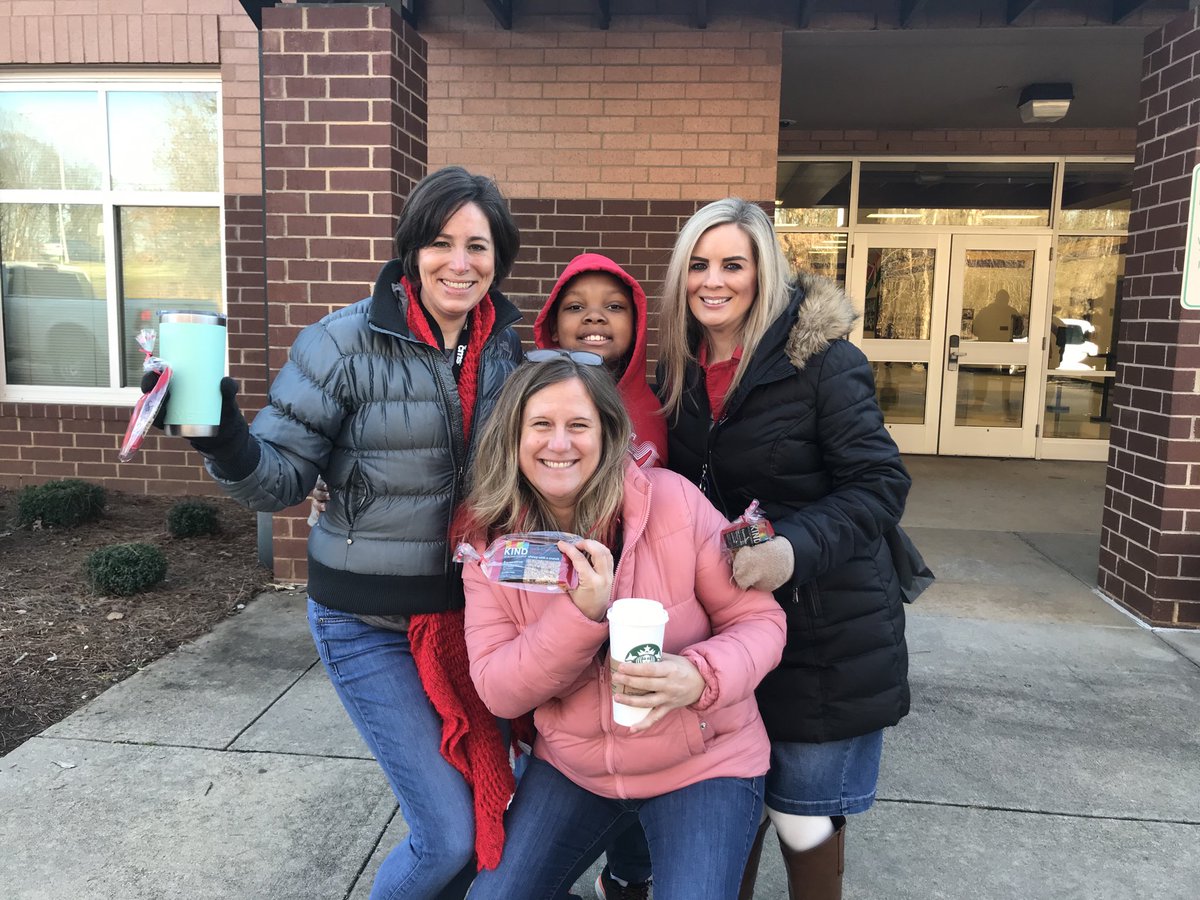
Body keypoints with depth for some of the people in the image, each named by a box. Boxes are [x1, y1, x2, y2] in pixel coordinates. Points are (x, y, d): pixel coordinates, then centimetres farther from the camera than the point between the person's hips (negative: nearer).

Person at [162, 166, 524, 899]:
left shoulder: (510, 346, 1)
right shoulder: (346, 342, -13)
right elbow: (281, 478, -13)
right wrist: (227, 440, -31)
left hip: (474, 607, 5)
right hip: (370, 622, -4)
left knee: (497, 802, 15)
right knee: (451, 835, -1)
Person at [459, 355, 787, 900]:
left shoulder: (672, 501, -18)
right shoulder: (491, 540, -9)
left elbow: (760, 621, -12)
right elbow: (497, 691, -14)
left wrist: (701, 677, -32)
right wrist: (582, 613, -30)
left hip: (703, 763, -2)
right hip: (571, 768, 3)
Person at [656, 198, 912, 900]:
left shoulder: (821, 358, -15)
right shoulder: (681, 369, 4)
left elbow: (880, 485, -19)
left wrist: (794, 548, -33)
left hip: (825, 628, -5)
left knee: (803, 816, 9)